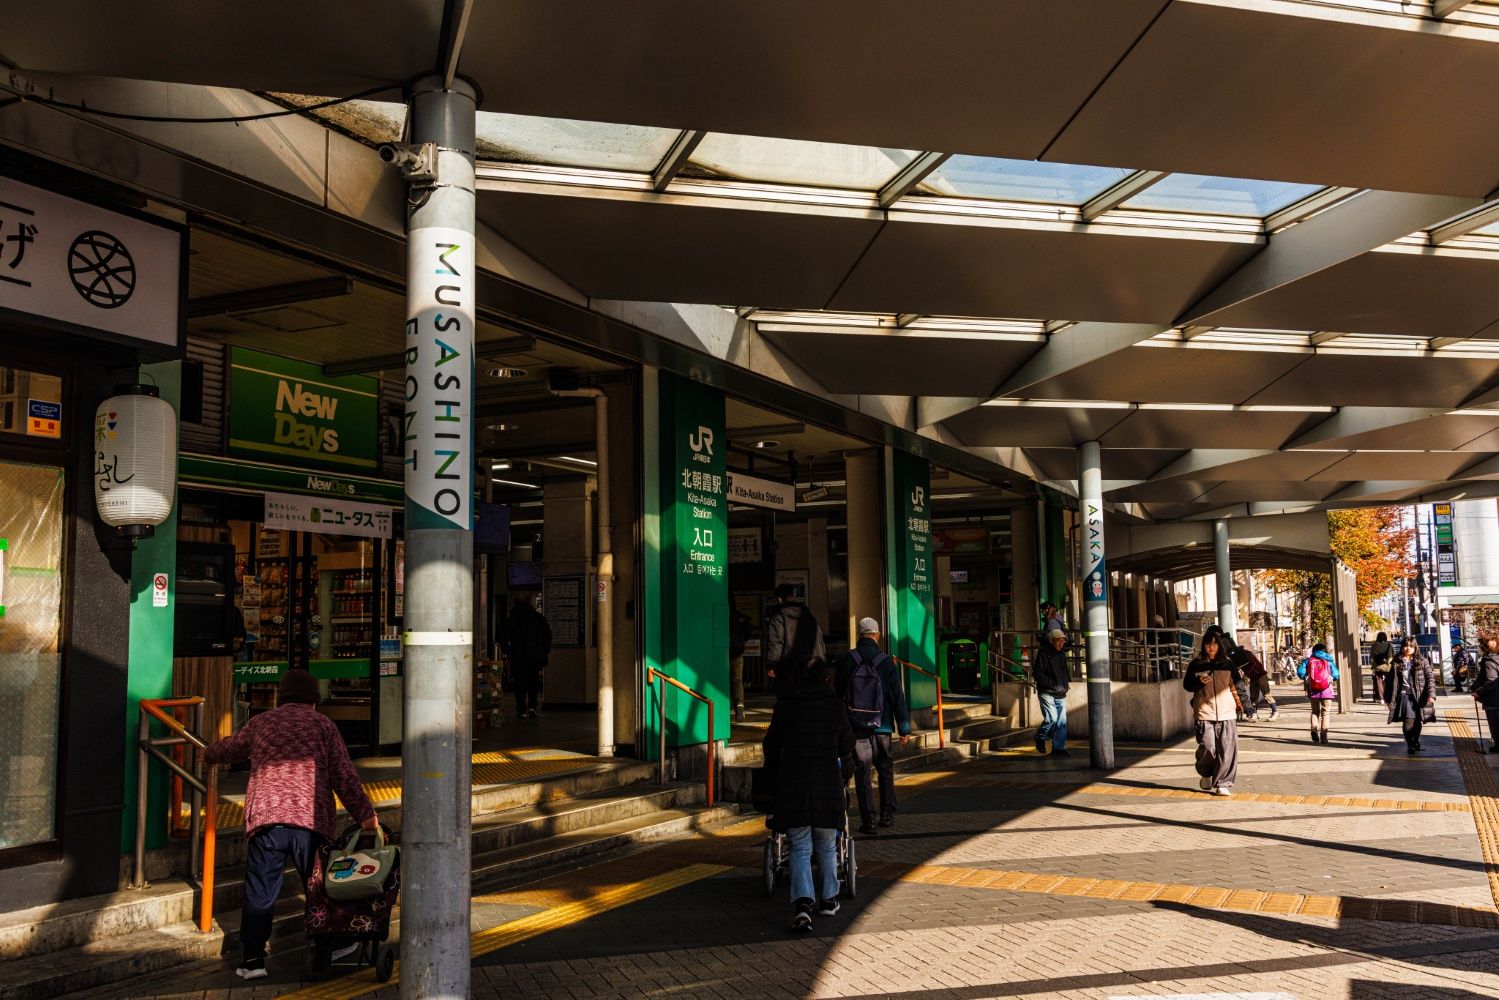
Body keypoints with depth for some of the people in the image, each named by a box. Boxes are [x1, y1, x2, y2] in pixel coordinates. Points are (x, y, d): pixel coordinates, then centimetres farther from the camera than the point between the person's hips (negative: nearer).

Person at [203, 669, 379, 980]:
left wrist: (208, 754, 58)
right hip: (310, 819, -1)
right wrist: (365, 813, 0)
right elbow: (343, 773, 2)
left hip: (264, 818, 1)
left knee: (259, 893, 10)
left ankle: (253, 959, 10)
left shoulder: (260, 723, 16)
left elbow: (230, 748, 35)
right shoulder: (322, 724, 9)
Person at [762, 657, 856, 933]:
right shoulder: (836, 705, 6)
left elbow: (772, 744, 11)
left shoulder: (785, 704, 6)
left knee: (800, 848, 3)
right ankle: (828, 899, 29)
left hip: (792, 785, 0)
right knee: (826, 847, 18)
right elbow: (846, 747, 15)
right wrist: (844, 778, 30)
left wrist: (774, 772, 26)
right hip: (828, 785, 1)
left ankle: (802, 903, -15)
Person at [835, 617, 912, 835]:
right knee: (885, 769, 17)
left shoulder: (847, 660, -3)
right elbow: (898, 696, -4)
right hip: (881, 726, 0)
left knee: (862, 772, 3)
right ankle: (887, 814, 19)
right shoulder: (886, 661, -6)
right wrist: (904, 728, 1)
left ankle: (868, 821, -1)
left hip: (855, 726, 0)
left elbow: (838, 694, 4)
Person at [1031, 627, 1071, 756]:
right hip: (1047, 693, -7)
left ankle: (1058, 748, 10)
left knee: (1062, 721, 3)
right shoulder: (1043, 653, -9)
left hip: (1060, 694, 7)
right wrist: (1052, 685, -17)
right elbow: (1037, 673, -15)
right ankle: (1040, 738, 8)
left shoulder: (1062, 654, 13)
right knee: (1051, 718, -16)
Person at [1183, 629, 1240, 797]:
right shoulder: (1196, 665, 5)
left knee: (1227, 750, -3)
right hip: (1205, 714, -2)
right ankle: (1206, 774, 21)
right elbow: (1186, 684, 7)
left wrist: (1238, 704, 8)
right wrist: (1199, 682, -13)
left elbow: (1237, 685, 20)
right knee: (1207, 748, -7)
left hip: (1227, 714, 2)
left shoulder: (1228, 664, 10)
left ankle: (1223, 784, 6)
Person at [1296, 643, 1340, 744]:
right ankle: (1323, 735, -2)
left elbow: (1300, 672, -7)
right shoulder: (1329, 661, 4)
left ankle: (1314, 728, -7)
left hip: (1313, 690, 1)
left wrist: (1305, 679, 12)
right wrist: (1331, 679, 17)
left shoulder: (1308, 660, 4)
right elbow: (1335, 675, -4)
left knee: (1315, 711, 16)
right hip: (1326, 689, -1)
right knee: (1325, 712, 7)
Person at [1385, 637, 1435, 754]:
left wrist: (1431, 695, -13)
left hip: (1419, 695, 1)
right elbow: (1391, 681, 8)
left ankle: (1416, 741, 35)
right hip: (1404, 694, -1)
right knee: (1408, 721, -13)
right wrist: (1388, 698, 9)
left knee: (1417, 721, 9)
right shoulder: (1397, 663, 4)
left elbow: (1430, 678, -2)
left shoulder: (1422, 661, 3)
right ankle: (1409, 745, 3)